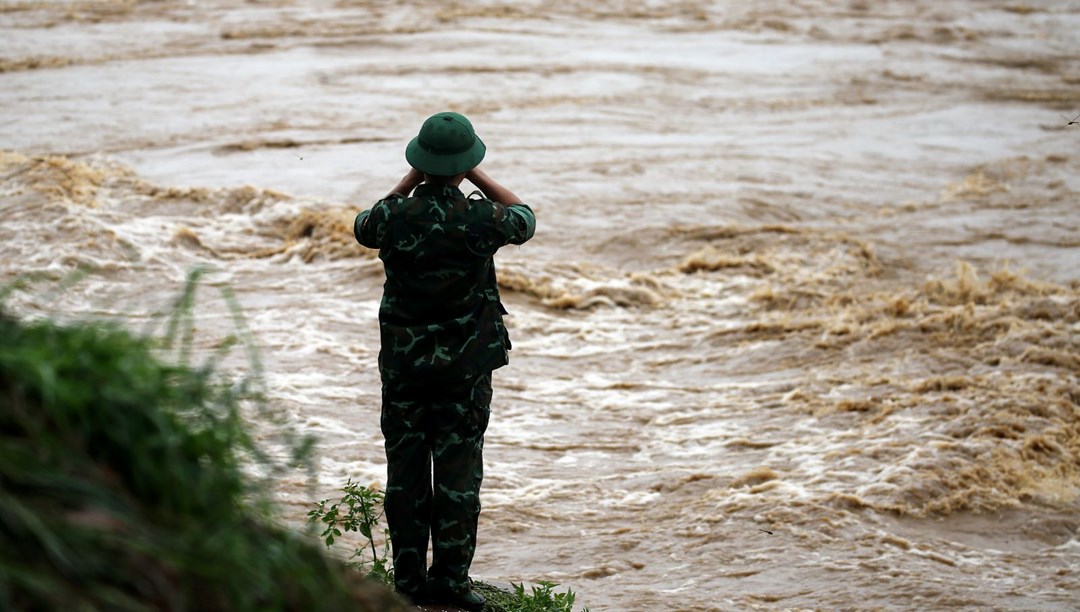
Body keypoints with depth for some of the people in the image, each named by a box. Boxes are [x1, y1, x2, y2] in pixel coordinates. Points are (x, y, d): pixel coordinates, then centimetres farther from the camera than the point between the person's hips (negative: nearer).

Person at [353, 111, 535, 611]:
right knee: (458, 473, 4)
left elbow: (362, 225, 17)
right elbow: (524, 217, 10)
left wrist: (409, 182, 13)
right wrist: (477, 177, 10)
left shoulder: (395, 217, -9)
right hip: (465, 367, -2)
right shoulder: (479, 219, -13)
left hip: (402, 365, 2)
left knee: (405, 472, 8)